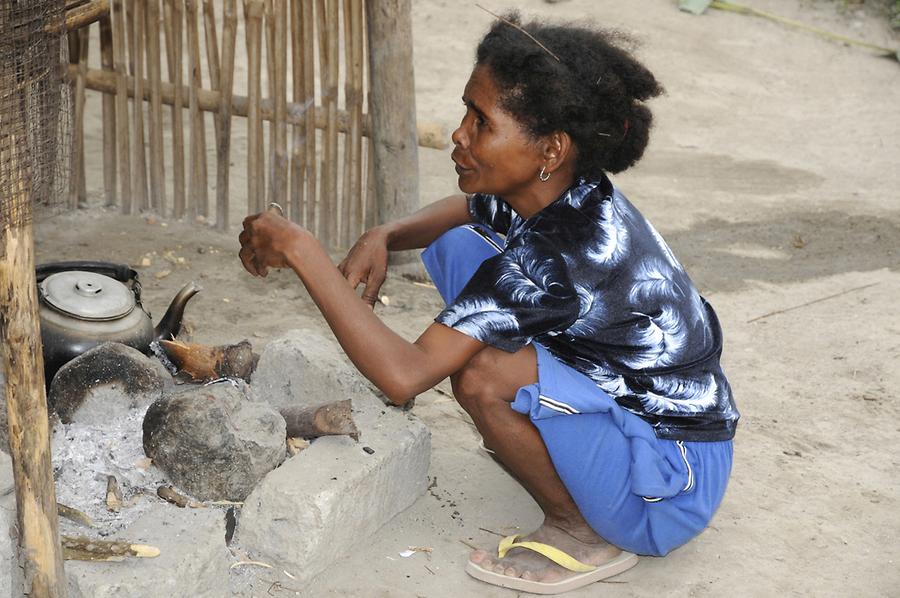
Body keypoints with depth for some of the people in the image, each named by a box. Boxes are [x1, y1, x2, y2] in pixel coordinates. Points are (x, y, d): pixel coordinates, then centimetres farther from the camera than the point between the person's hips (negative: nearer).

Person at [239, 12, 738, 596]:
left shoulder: (560, 254, -33)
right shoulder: (561, 193, -6)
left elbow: (404, 376, -37)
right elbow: (462, 209, 19)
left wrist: (303, 251, -32)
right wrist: (382, 238, -3)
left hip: (669, 495, -8)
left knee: (483, 375, -33)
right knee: (457, 247, 4)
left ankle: (583, 533, -6)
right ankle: (533, 443, 15)